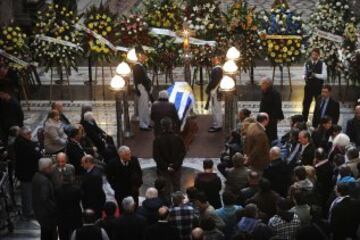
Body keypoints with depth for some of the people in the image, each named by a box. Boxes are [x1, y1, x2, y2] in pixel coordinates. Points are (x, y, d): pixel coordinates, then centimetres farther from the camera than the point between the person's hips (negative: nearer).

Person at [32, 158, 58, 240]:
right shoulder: (44, 181, -27)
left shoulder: (36, 176, 3)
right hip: (47, 214, -10)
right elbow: (45, 199, -31)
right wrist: (55, 208, -19)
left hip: (39, 211, 10)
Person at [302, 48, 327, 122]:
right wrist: (304, 77, -11)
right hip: (309, 86, 2)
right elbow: (304, 74, 13)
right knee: (306, 103, 4)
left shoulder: (322, 64, -4)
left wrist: (315, 75, -24)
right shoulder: (307, 63, 6)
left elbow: (324, 76, -11)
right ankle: (304, 120, 12)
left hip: (318, 87, -2)